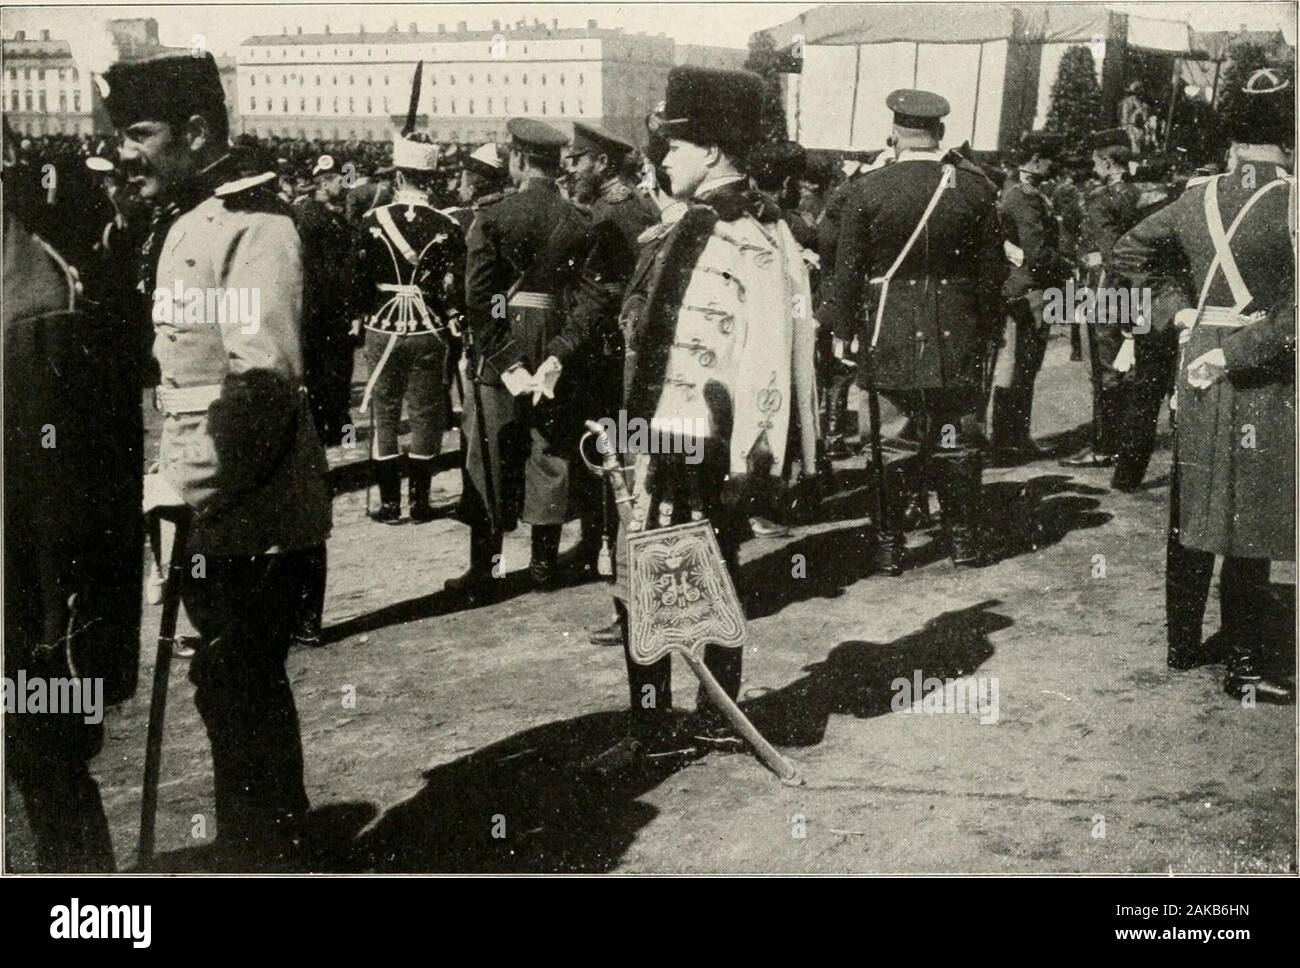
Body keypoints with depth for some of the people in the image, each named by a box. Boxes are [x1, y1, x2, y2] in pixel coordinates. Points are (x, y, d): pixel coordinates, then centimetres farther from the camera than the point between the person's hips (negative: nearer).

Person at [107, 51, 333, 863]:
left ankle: (265, 851, 15)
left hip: (253, 518, -9)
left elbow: (264, 382, -24)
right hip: (210, 512, 9)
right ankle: (273, 843, 34)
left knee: (239, 698, 0)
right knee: (239, 691, 19)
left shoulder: (253, 224, -15)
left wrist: (179, 486, -20)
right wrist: (173, 484, 10)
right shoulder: (178, 223, 13)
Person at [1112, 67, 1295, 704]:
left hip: (1198, 369, 5)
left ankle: (1183, 643, 26)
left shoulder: (1198, 198, 1)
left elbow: (1130, 253, 14)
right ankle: (1243, 669, 10)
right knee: (1249, 527, 2)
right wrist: (1236, 354, -15)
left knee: (1191, 514, 14)